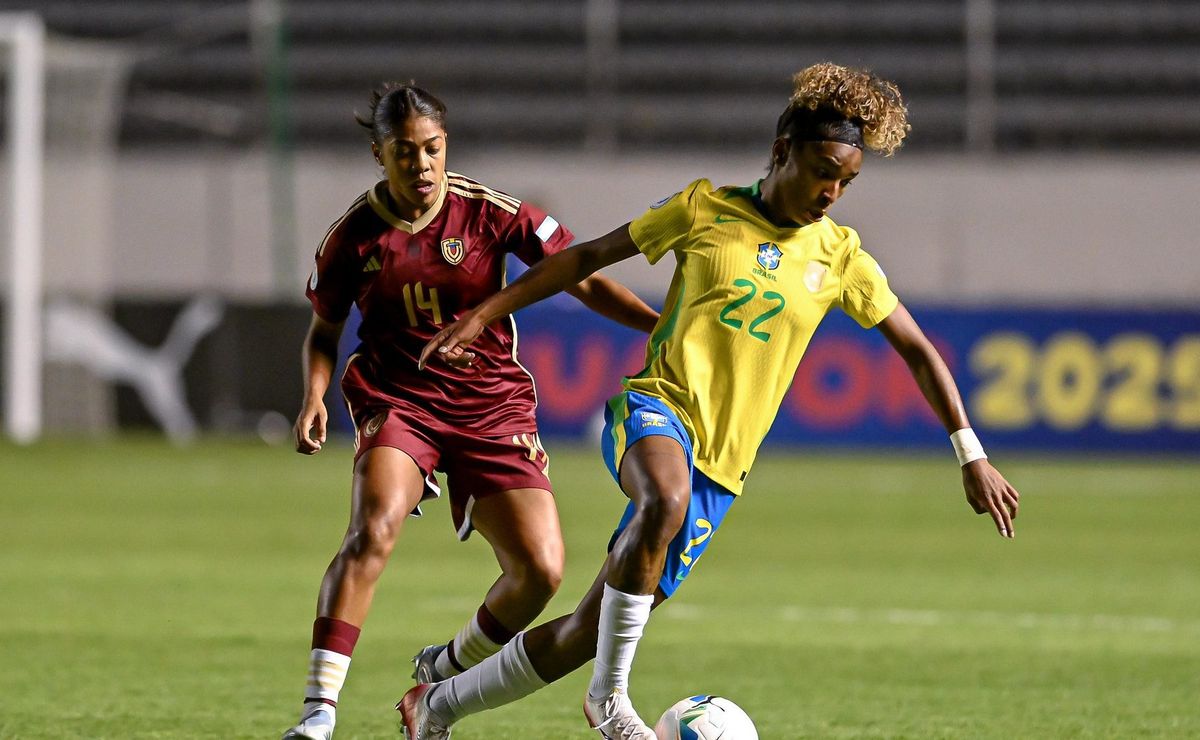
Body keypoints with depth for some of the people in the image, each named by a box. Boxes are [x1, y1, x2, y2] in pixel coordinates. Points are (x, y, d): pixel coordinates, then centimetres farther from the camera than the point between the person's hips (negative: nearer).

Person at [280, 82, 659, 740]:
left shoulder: (486, 212, -3)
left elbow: (579, 278, 0)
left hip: (491, 407, 2)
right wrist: (313, 399, -5)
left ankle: (446, 669, 19)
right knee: (372, 531, -31)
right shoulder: (356, 234, 0)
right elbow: (324, 330, 14)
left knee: (541, 570, -11)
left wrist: (663, 326, -11)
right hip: (398, 401, -2)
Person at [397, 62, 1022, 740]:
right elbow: (590, 257, 10)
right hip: (656, 409, -4)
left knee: (592, 629, 0)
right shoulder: (706, 209, 3)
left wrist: (973, 458, 6)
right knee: (666, 500, -42)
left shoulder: (840, 257, 9)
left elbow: (920, 353, 13)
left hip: (720, 467, 4)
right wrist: (483, 315, 6)